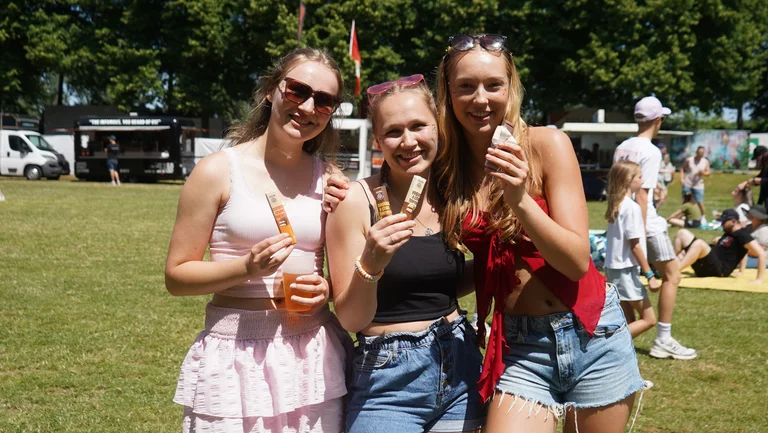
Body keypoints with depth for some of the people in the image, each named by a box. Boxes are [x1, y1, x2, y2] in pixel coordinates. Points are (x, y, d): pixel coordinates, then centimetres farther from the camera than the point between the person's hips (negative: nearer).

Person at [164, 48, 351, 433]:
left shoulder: (329, 180, 4)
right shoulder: (219, 171, -5)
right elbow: (176, 275, -3)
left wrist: (325, 290, -8)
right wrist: (246, 268, -19)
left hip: (314, 358, 3)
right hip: (236, 356, -3)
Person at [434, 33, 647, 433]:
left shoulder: (547, 145, -10)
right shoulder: (444, 166, -1)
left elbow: (578, 261, -13)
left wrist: (520, 199, -28)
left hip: (592, 336, -1)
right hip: (520, 347, 2)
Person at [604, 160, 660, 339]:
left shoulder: (616, 205, 9)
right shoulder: (632, 207, -16)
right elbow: (635, 246, -17)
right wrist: (650, 274, -13)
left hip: (613, 267, 9)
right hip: (626, 270, -9)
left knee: (629, 322, 14)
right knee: (648, 319, -2)